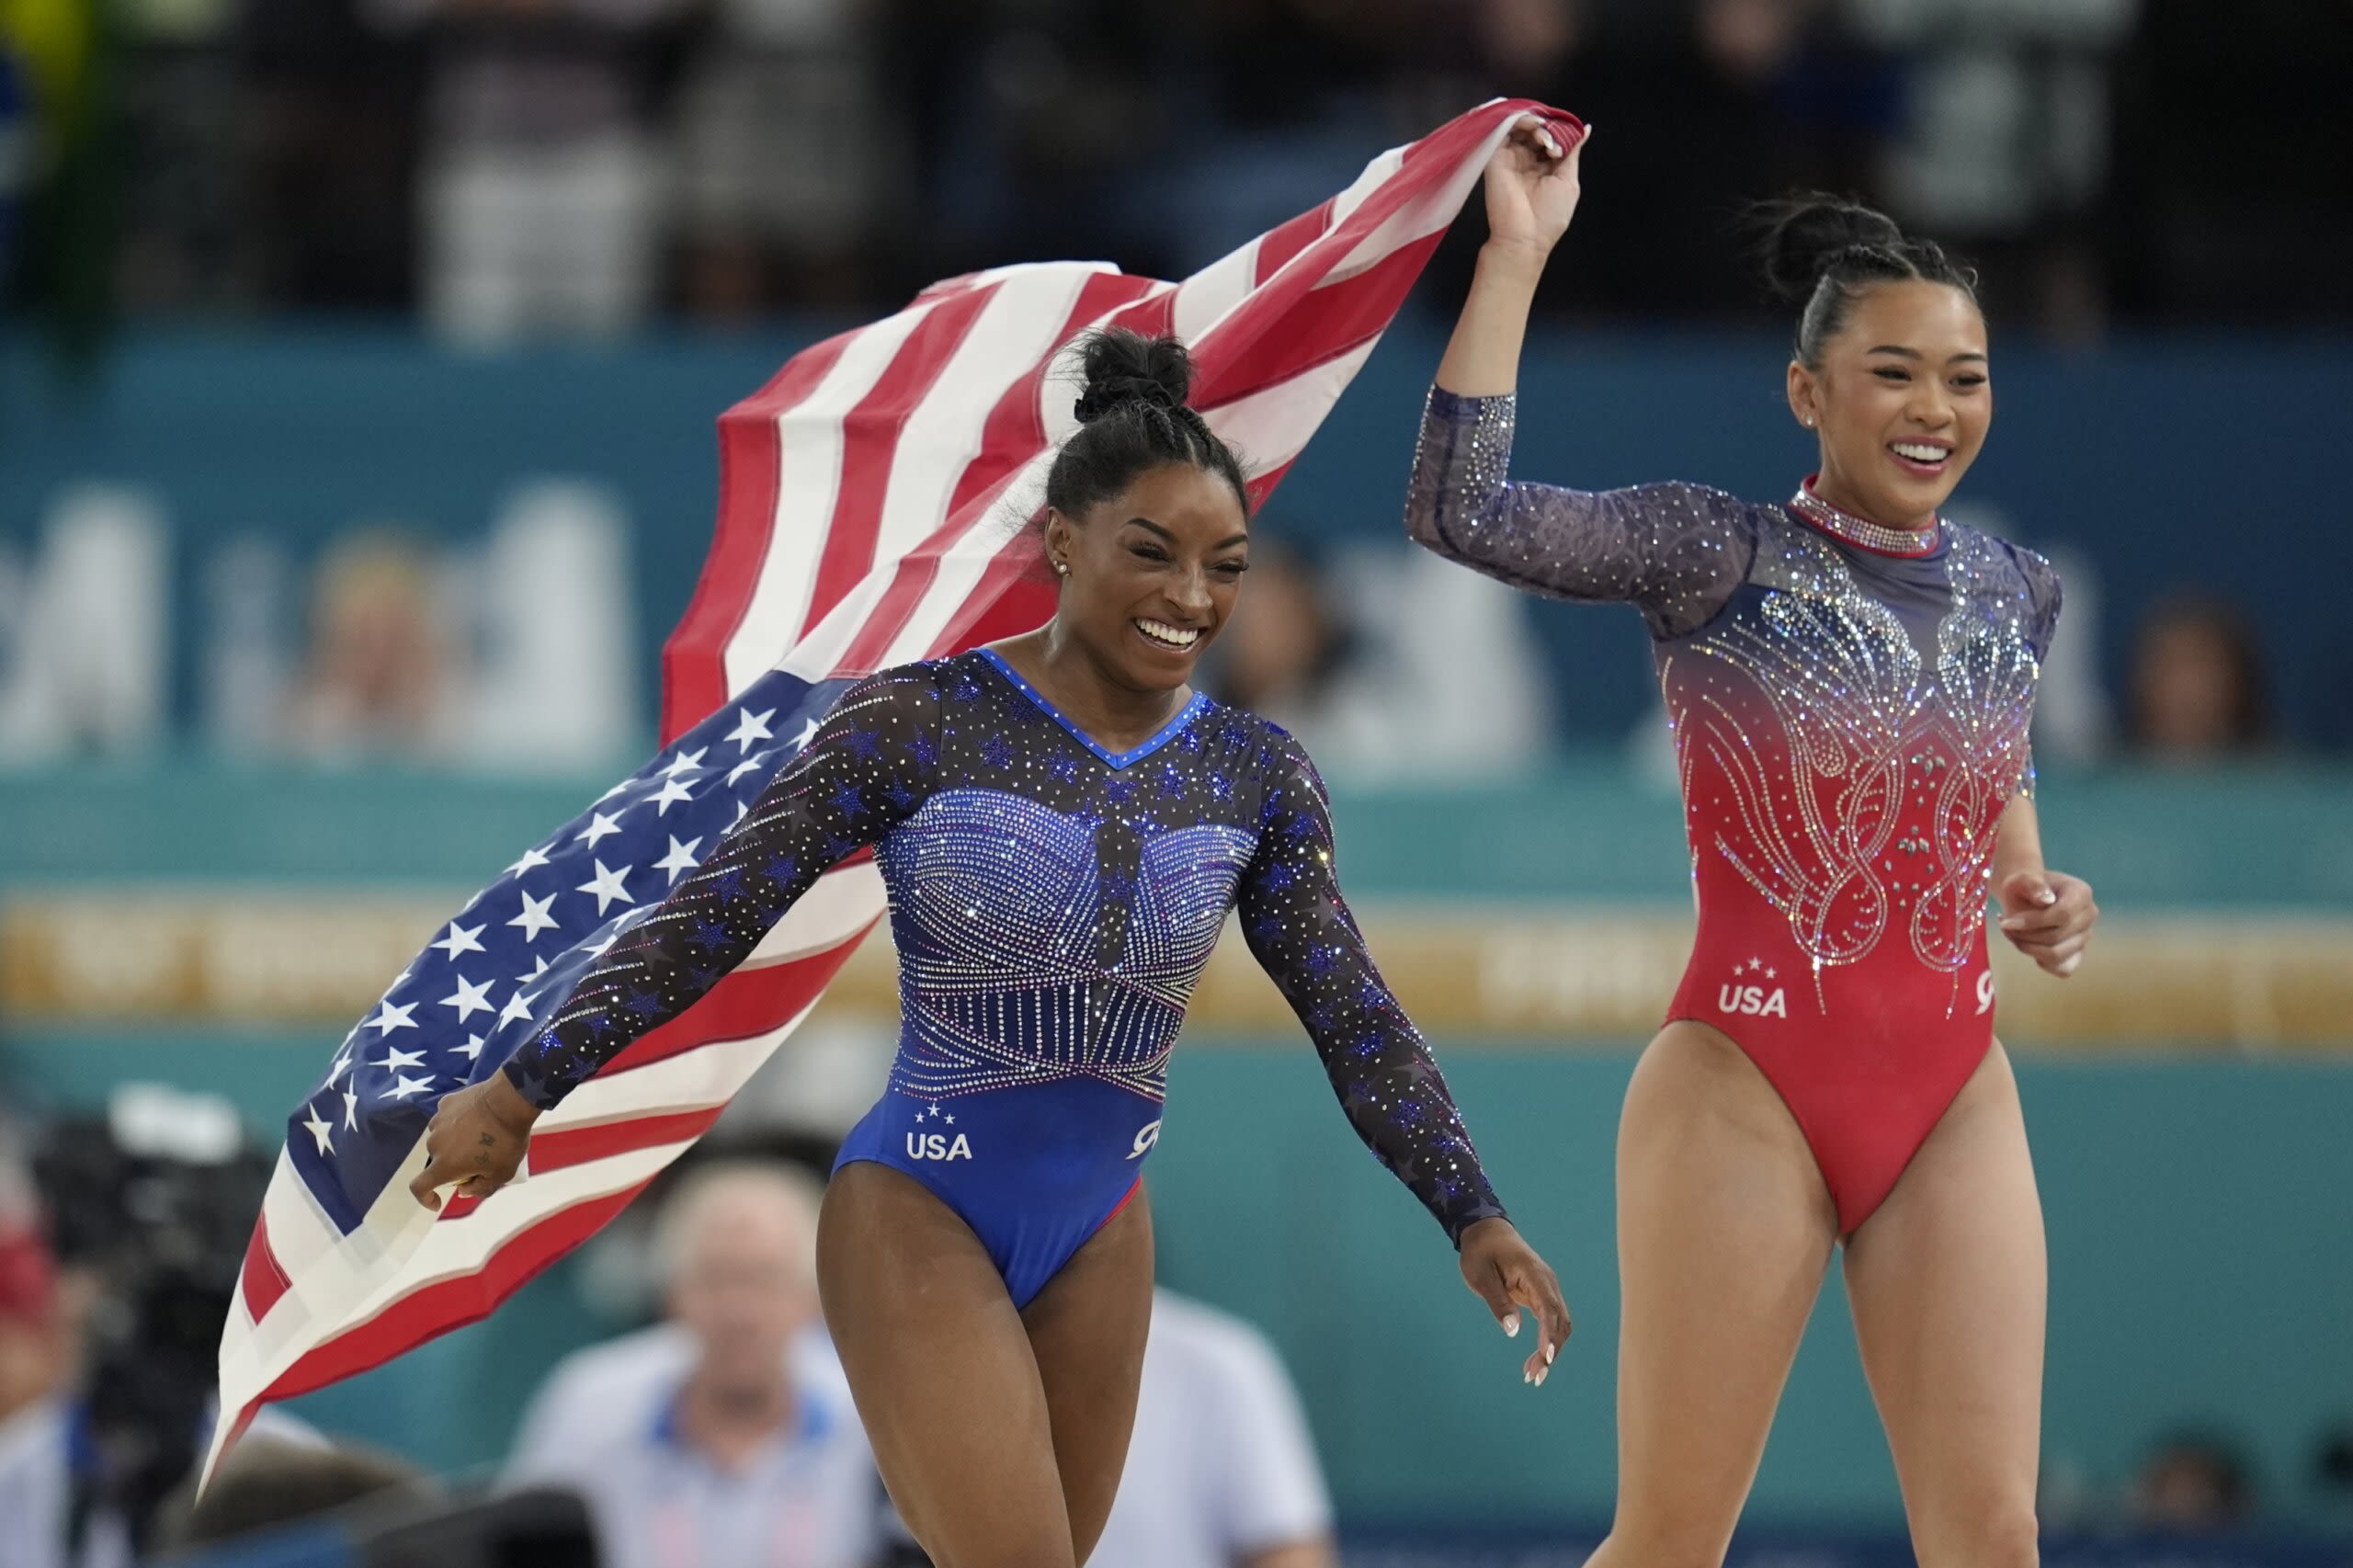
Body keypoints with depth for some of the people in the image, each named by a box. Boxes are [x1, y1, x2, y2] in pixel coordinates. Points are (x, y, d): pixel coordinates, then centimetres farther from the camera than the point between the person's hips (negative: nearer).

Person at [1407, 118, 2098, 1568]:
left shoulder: (2017, 592, 8)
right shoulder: (1718, 559, -7)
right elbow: (1461, 509, -21)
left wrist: (2035, 891, 8)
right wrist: (1517, 252, -20)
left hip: (1955, 1101, 4)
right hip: (1748, 1091, -4)